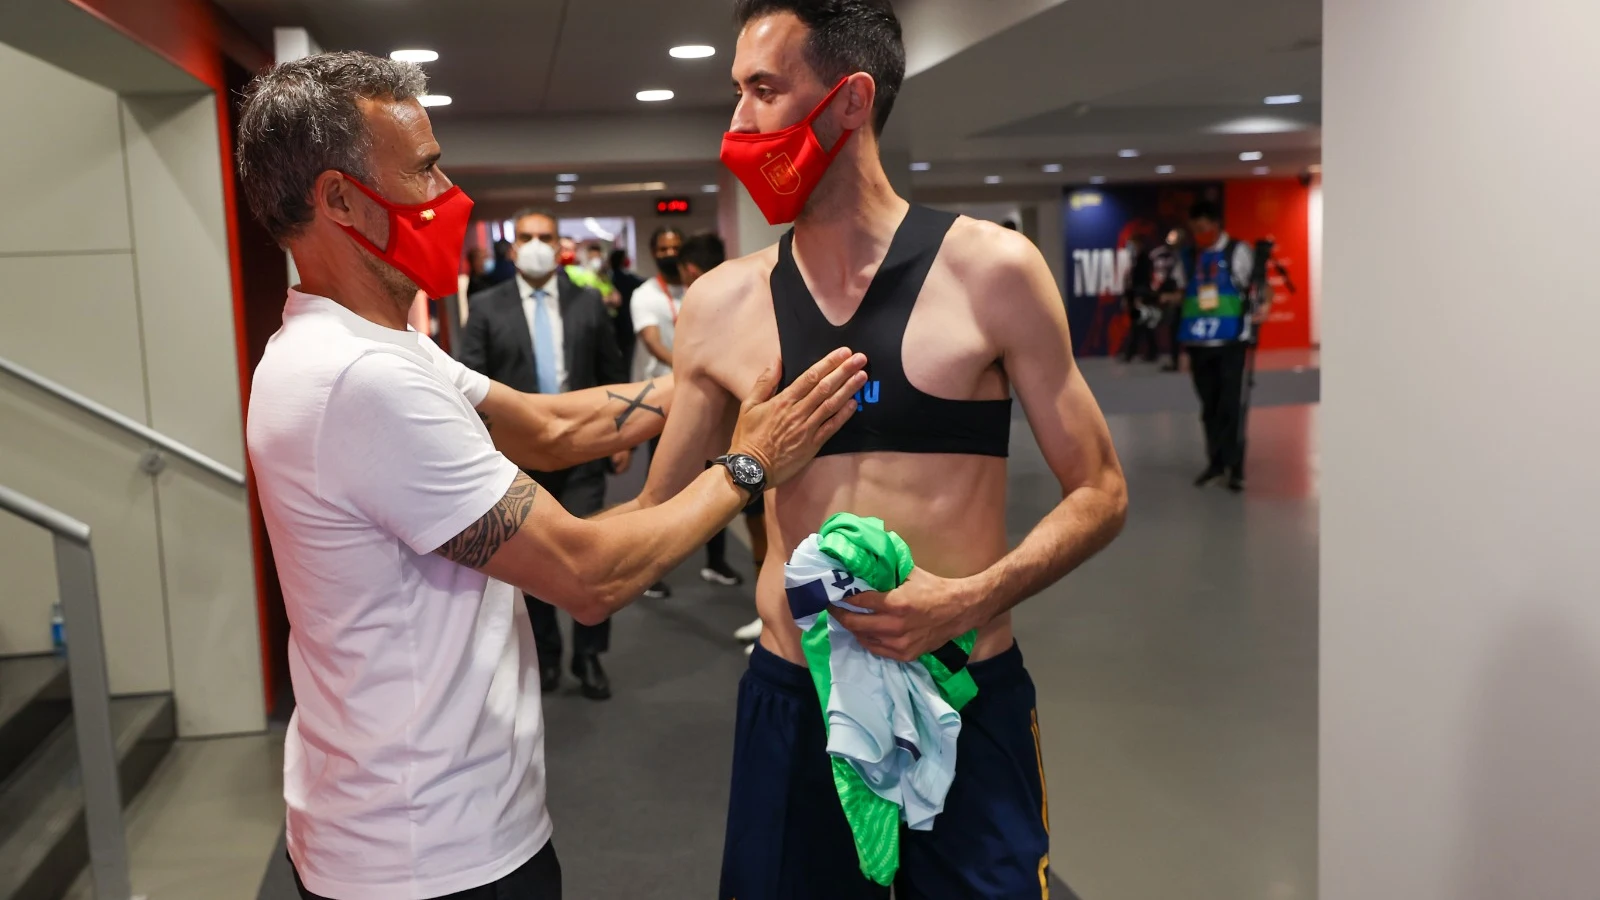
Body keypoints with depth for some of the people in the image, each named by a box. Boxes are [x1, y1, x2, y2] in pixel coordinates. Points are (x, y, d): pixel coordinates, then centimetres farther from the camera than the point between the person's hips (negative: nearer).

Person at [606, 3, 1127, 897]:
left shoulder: (991, 270, -7)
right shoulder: (722, 305, 0)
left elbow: (1099, 493, -2)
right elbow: (656, 511, 8)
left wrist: (971, 599, -17)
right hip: (792, 705, 2)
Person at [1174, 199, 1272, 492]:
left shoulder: (1238, 252, -2)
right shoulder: (1188, 259, 12)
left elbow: (1261, 285, -7)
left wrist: (1264, 304, -27)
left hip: (1233, 344, -4)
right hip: (1200, 344, 4)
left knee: (1233, 406, -4)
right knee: (1210, 407, 11)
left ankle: (1236, 468, 3)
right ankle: (1216, 463, 21)